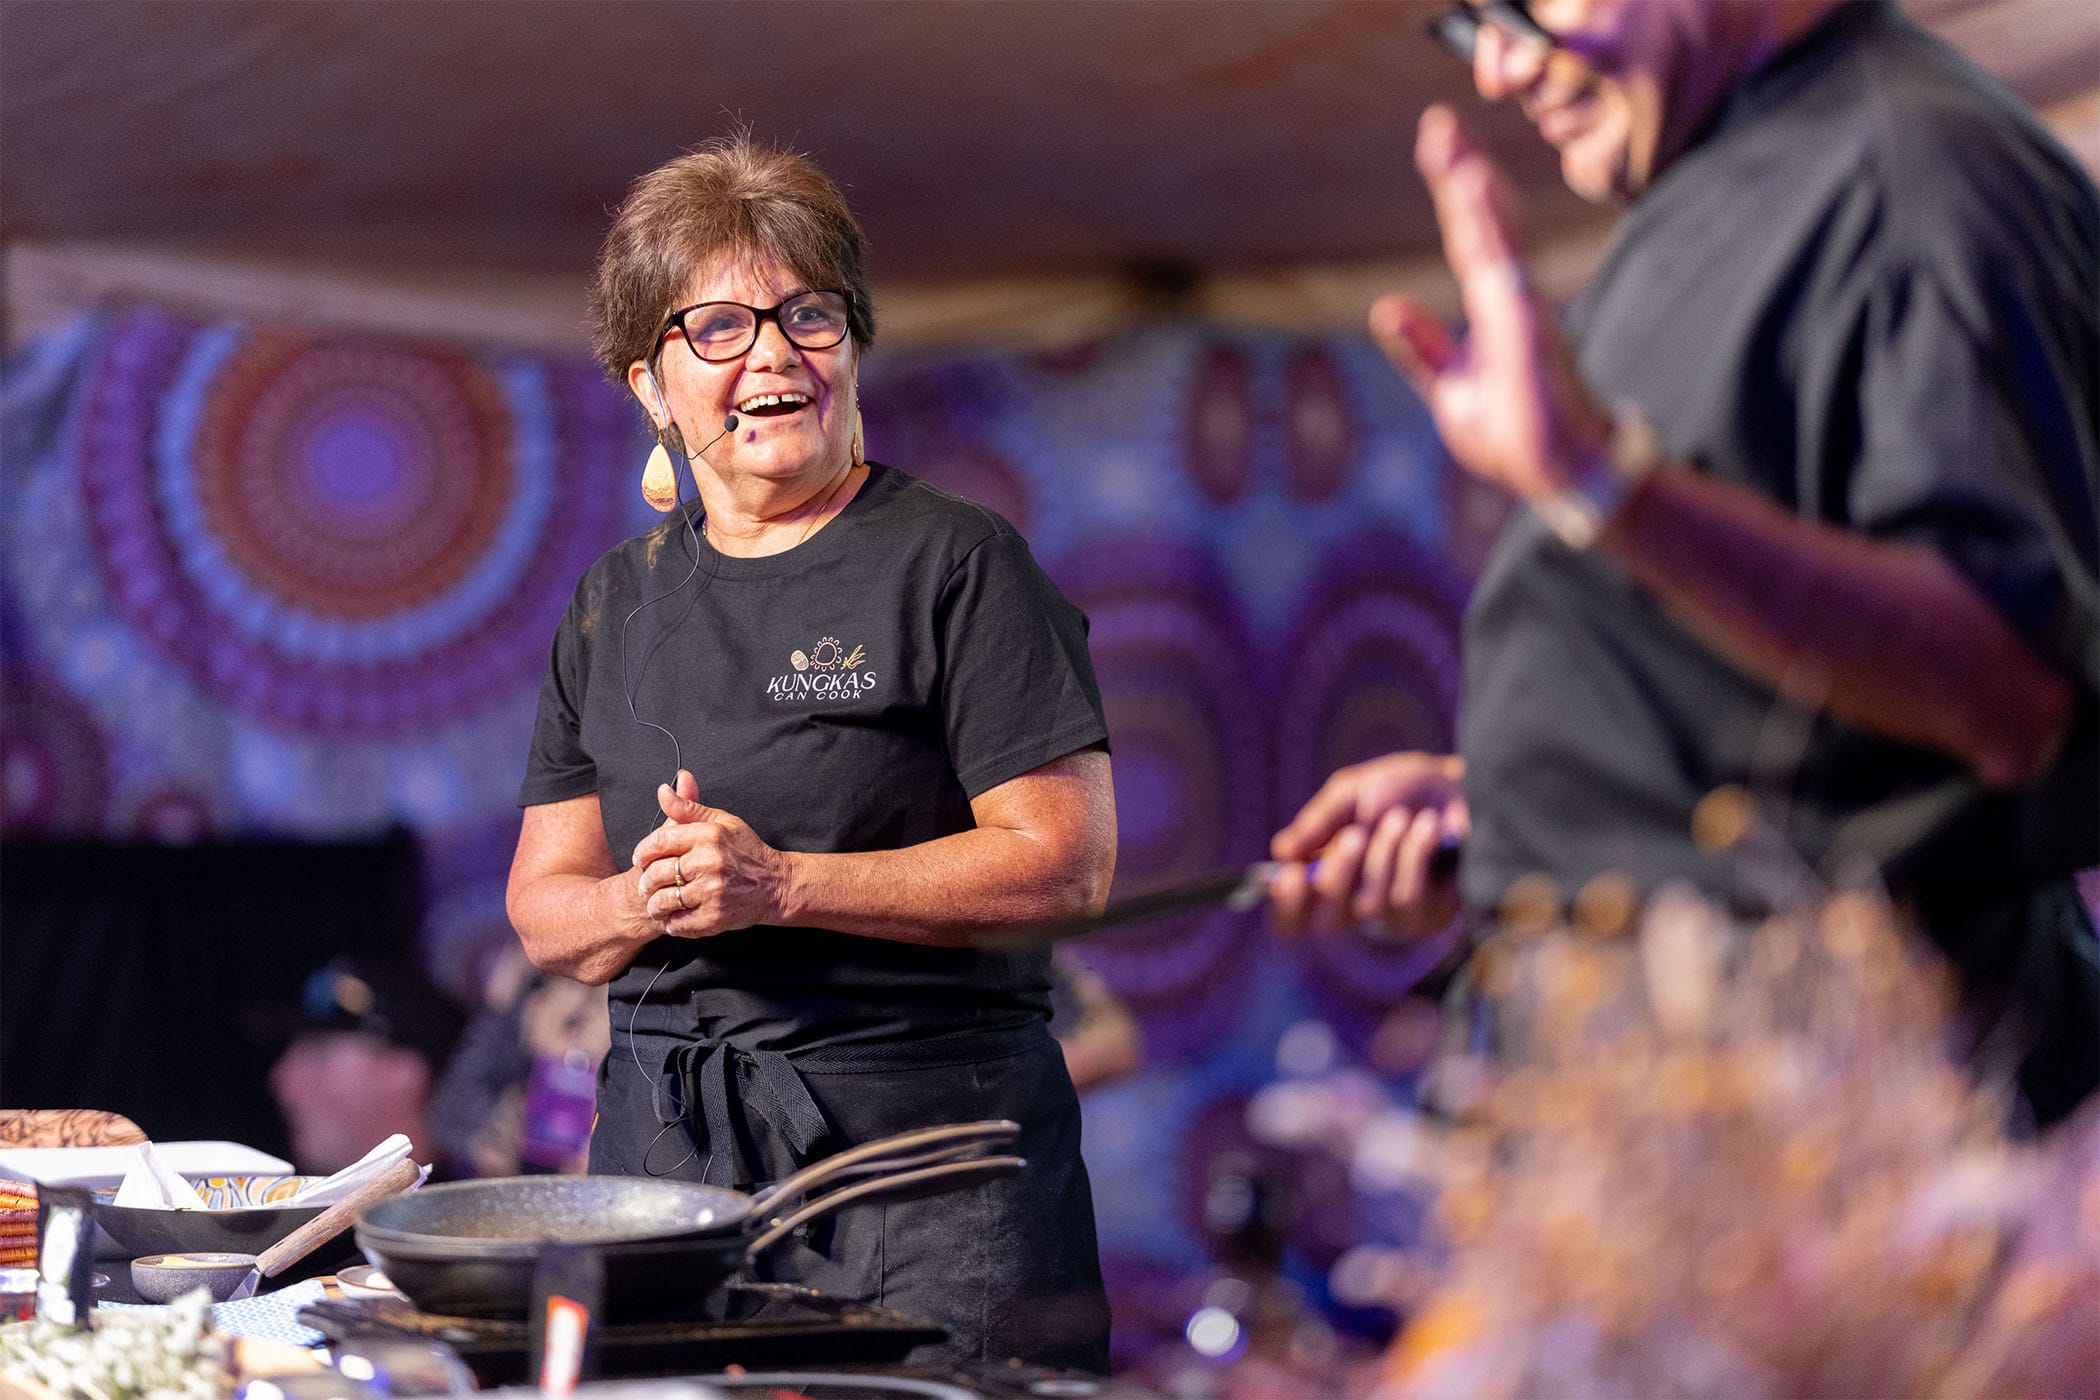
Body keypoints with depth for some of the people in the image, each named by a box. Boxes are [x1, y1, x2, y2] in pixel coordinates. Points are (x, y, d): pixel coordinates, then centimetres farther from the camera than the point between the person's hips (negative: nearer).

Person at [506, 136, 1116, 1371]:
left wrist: (780, 884, -15)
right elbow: (543, 905, 15)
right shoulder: (619, 604, 14)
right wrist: (647, 903, -9)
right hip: (668, 1135, 4)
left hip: (929, 1137, -4)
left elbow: (1068, 863, -10)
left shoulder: (956, 564, -2)